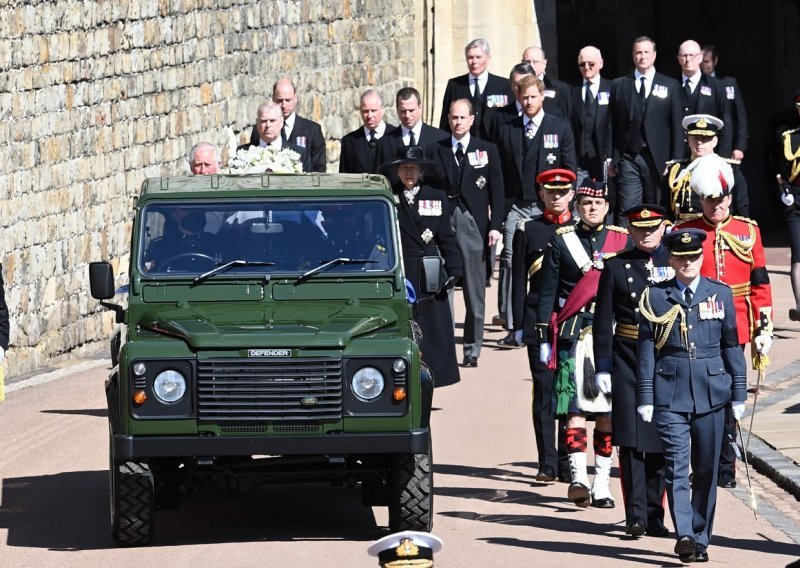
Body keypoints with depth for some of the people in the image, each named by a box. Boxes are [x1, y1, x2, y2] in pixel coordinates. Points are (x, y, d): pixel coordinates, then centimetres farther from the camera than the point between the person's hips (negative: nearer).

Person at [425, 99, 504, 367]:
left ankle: (472, 350, 8)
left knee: (475, 294, 2)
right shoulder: (434, 151, 9)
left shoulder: (487, 151, 8)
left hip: (473, 226, 0)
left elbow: (496, 191, 5)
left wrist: (495, 226, -4)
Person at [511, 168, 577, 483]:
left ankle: (567, 462, 6)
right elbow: (519, 279, 7)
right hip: (539, 319, 0)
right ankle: (547, 464, 1)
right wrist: (519, 324, 1)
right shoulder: (528, 230, 7)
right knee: (544, 390, -1)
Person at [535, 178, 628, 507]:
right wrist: (544, 338, 0)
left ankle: (601, 485, 10)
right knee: (575, 409, -12)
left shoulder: (623, 240, 10)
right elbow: (547, 293, 5)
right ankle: (578, 477, -21)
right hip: (573, 334, -2)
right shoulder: (561, 240, 5)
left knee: (608, 413, 3)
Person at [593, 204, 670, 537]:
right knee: (631, 439, -6)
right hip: (628, 359, -1)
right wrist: (602, 367, -3)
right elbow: (603, 322, 3)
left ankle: (655, 516, 13)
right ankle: (636, 515, -5)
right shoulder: (616, 267, 5)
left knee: (661, 441, 5)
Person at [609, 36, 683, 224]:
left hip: (658, 159, 0)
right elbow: (612, 125, 8)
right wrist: (612, 159, 2)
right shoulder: (619, 85, 10)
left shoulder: (670, 86, 8)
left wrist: (676, 162, -1)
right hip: (628, 159, 0)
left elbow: (677, 126, 5)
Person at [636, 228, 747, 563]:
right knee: (676, 466, -11)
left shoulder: (721, 294, 7)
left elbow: (732, 345, 9)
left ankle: (701, 540, 14)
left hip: (711, 392, 2)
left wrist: (738, 393, 6)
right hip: (670, 393, -2)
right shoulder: (655, 297, 3)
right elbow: (646, 349, 3)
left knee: (706, 469, 6)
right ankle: (684, 535, -20)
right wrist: (645, 397, -2)